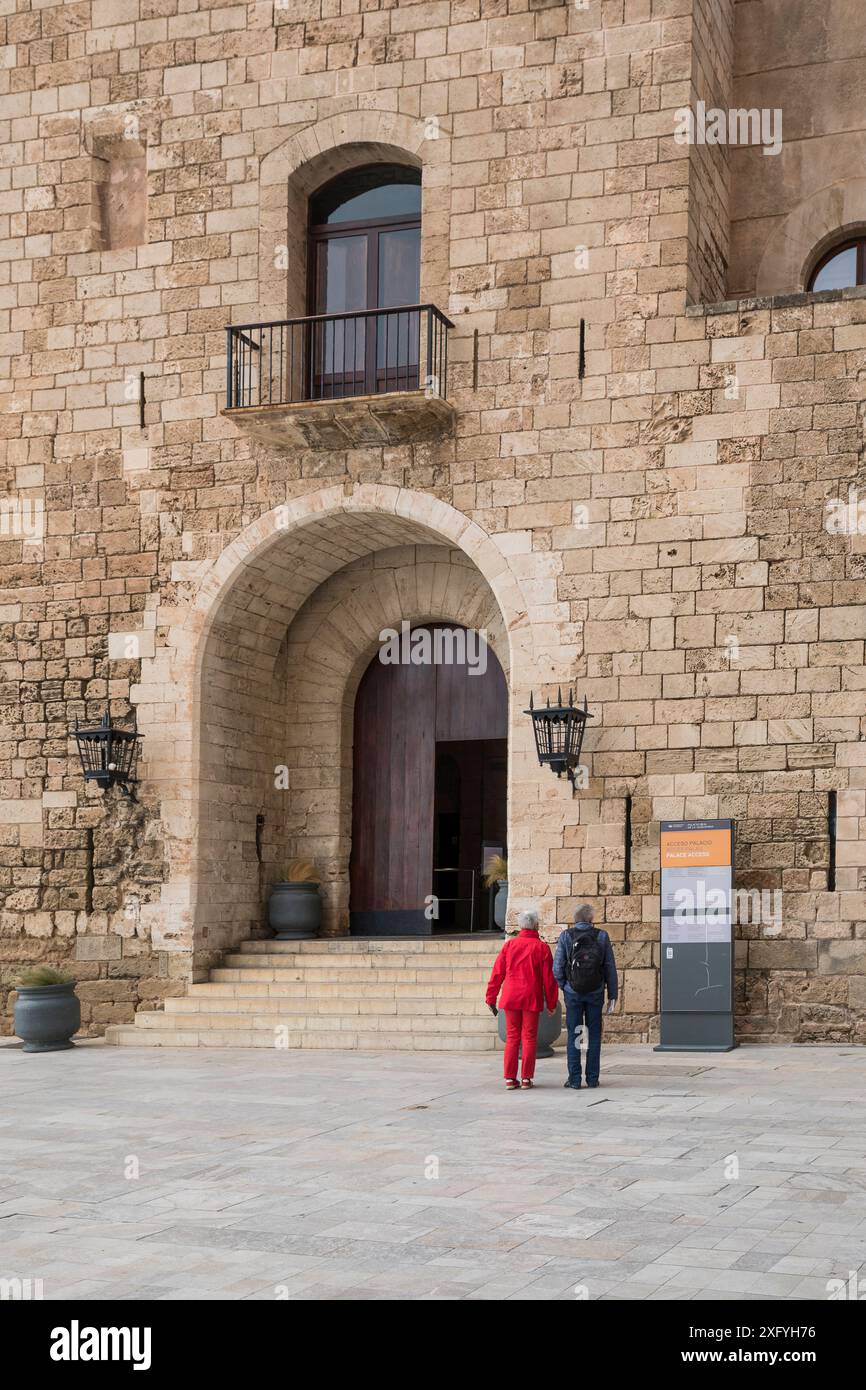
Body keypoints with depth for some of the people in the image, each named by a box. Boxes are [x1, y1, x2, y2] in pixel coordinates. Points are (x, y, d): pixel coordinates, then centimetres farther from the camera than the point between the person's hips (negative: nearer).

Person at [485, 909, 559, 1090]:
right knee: (529, 1038, 4)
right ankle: (526, 1079, 4)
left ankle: (510, 1078, 6)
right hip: (532, 999, -2)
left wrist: (491, 998, 9)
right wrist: (551, 1003, 6)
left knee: (512, 1037, 8)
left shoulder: (509, 944, 3)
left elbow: (497, 973, 3)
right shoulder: (542, 947, -3)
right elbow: (548, 978, -2)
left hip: (511, 998, 2)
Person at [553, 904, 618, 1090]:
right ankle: (592, 1078, 9)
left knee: (573, 1035, 5)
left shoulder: (566, 936, -5)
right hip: (596, 992, 1)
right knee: (594, 1035, 9)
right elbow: (610, 968, -2)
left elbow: (557, 967, -7)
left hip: (573, 992, -1)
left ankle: (574, 1079, 3)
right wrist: (613, 995, 2)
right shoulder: (602, 936, -3)